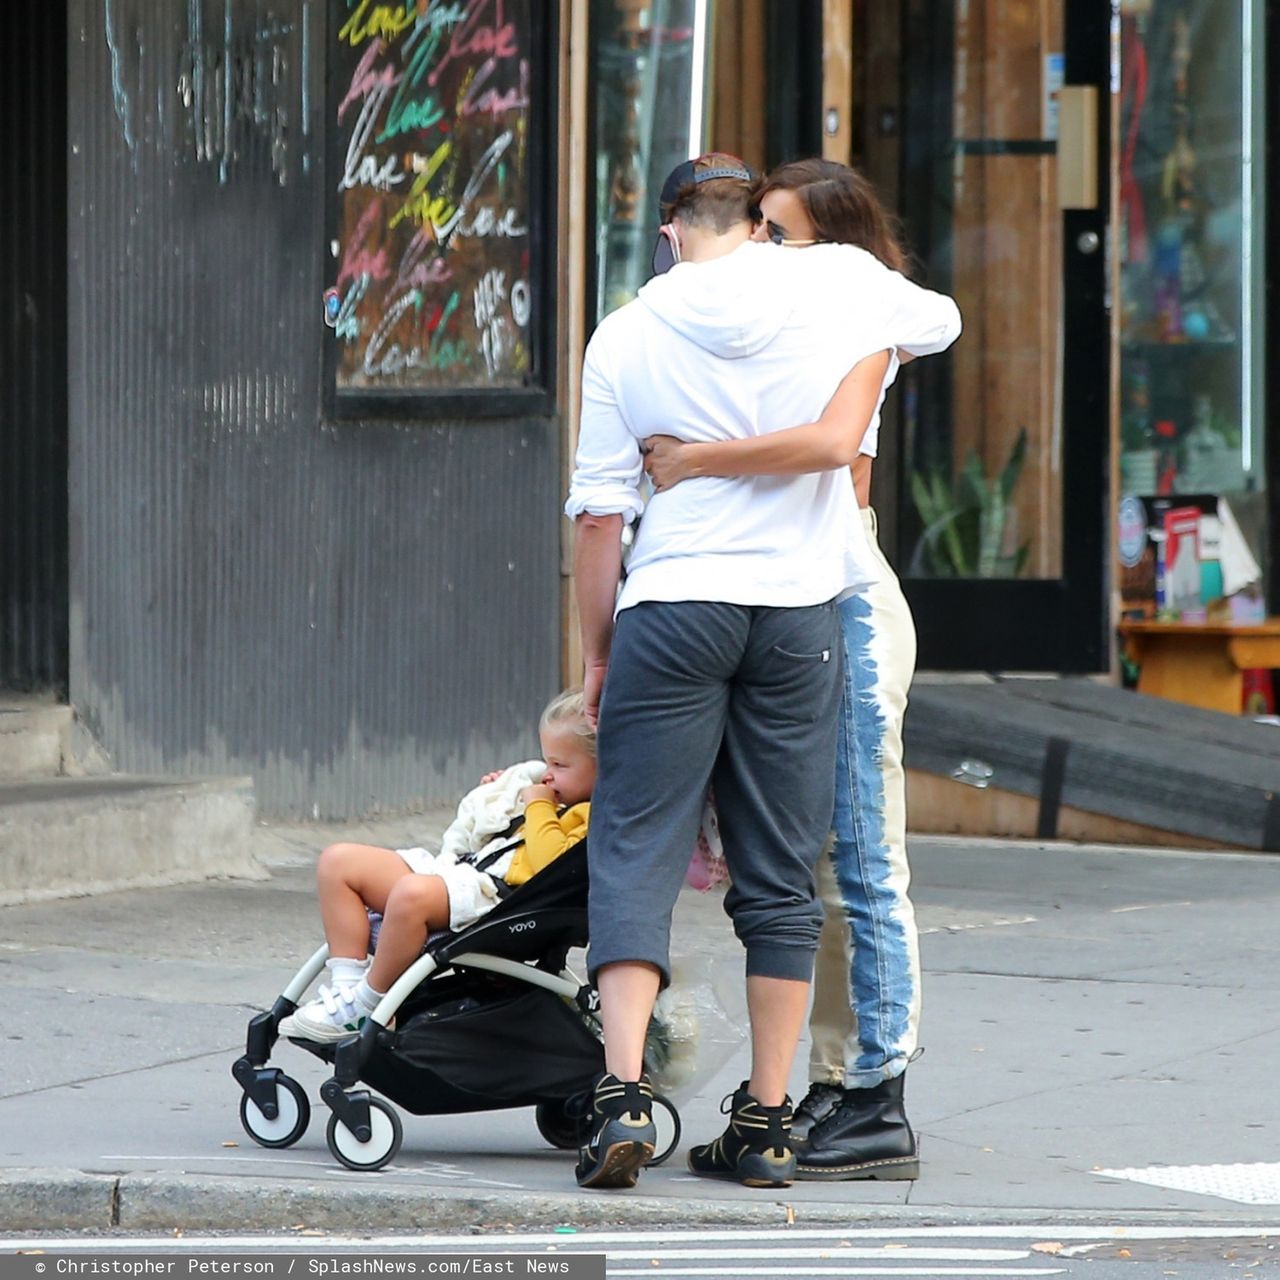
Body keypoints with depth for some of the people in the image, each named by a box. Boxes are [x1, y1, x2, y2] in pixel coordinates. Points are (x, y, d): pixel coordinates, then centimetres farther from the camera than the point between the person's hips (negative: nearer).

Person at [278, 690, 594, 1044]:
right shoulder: (557, 807, 26)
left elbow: (551, 865, -24)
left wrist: (538, 807, -11)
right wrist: (498, 797, 26)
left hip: (492, 892, -11)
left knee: (412, 893, -41)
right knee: (337, 862, 6)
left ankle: (365, 1007, -25)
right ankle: (347, 984, -8)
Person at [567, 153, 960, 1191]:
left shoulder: (628, 334, 1)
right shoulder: (835, 281, 3)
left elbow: (597, 514, 1)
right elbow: (938, 319, 25)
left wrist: (598, 653, 11)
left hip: (671, 608, -2)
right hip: (802, 609, 2)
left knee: (636, 857, 0)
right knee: (781, 875, 8)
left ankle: (625, 1091, -16)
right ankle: (767, 1121, 10)